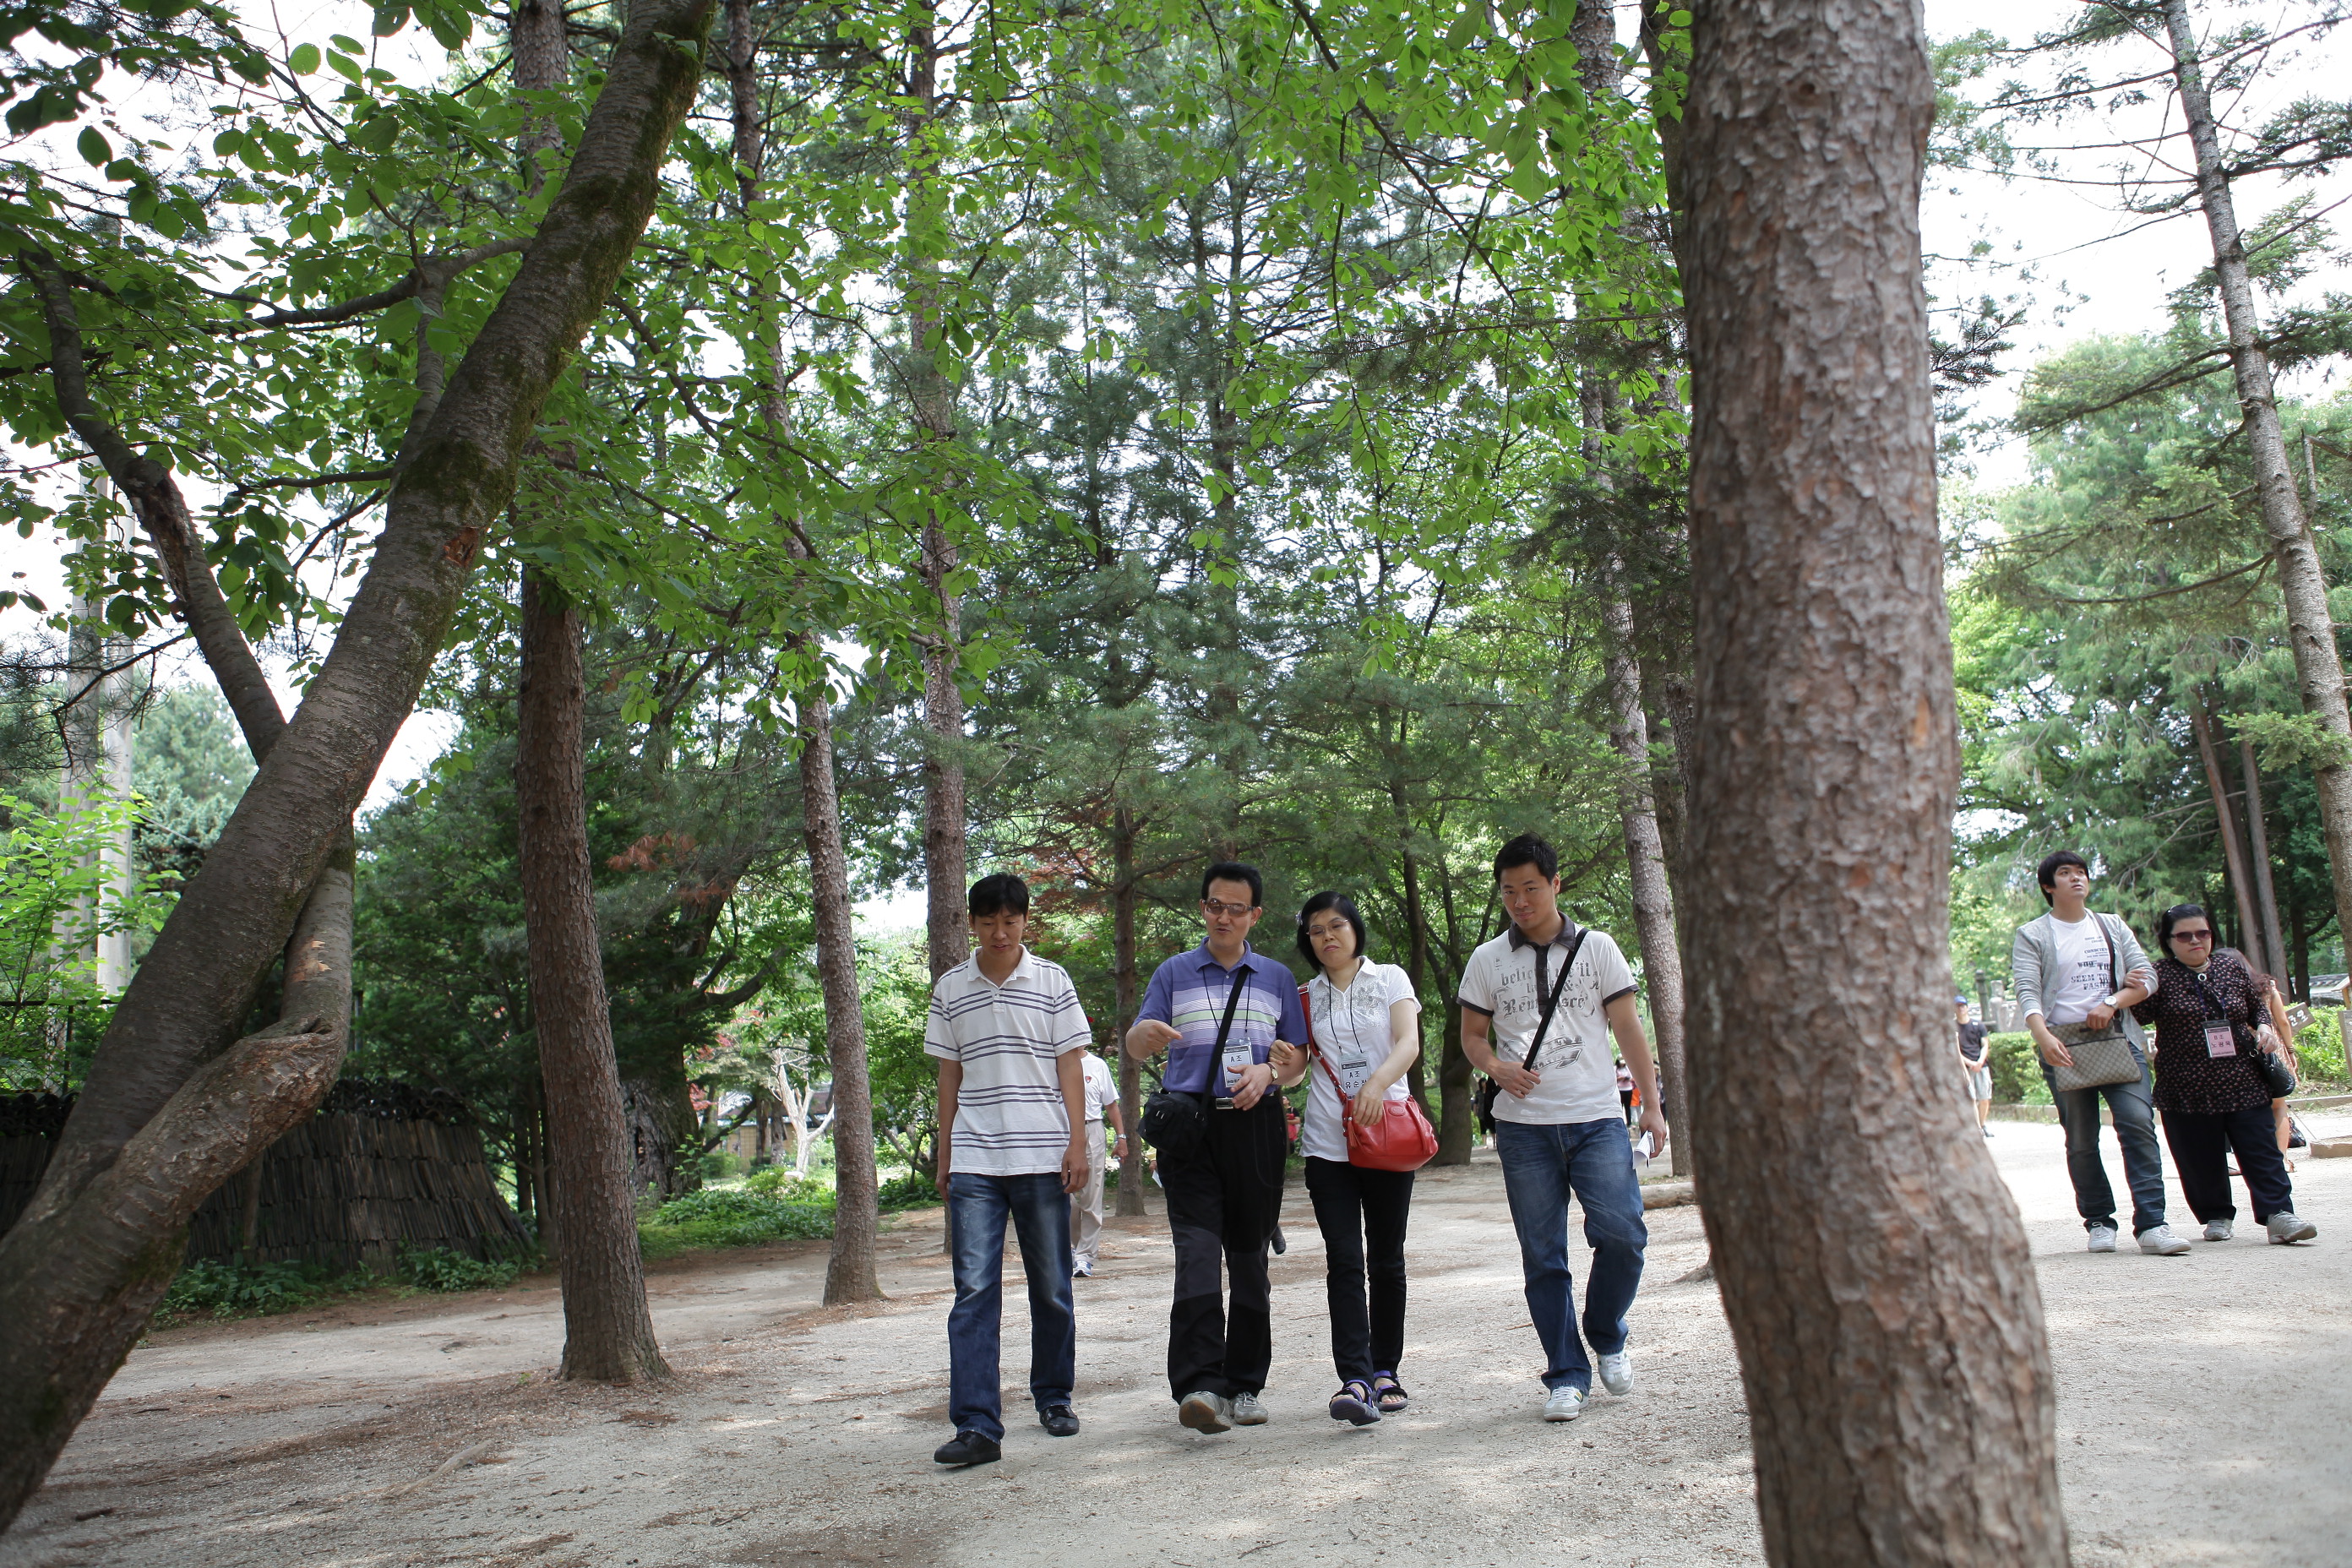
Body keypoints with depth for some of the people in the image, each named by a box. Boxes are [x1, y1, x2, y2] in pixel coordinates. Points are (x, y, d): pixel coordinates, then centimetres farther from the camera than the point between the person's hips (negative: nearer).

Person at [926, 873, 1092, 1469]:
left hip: (1042, 1156, -1)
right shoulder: (950, 989, 8)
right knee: (974, 1291, -6)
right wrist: (944, 1152, 11)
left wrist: (1077, 1141, -4)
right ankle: (976, 1426, -5)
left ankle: (1054, 1397, 27)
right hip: (973, 1162, 1)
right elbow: (949, 1074, 12)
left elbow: (1070, 1064, 3)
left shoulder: (1052, 981, 3)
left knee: (1051, 1288, 8)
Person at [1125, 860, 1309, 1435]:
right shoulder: (1174, 973, 12)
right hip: (1190, 1125, -2)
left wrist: (1267, 1071, -7)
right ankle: (1199, 1386, -20)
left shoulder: (1277, 977, 15)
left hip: (1256, 1126, 2)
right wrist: (1144, 1034, -20)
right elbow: (1137, 1049, 5)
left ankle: (1245, 1385, 14)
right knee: (1197, 1250, -15)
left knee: (1250, 1254, 6)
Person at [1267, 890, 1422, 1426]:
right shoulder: (1307, 998, 11)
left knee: (1386, 1260, 7)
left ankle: (1385, 1372, 18)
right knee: (1344, 1262, -7)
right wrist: (1278, 1070, -16)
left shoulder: (1389, 979, 4)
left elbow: (1409, 1044, -10)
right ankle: (1356, 1381, -11)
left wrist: (1378, 1082, -29)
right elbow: (1296, 1067, 8)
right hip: (1327, 1144, 1)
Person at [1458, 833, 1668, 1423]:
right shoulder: (1487, 961, 8)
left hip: (1597, 1119, -1)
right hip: (1523, 1128, 1)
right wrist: (1496, 1067, -10)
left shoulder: (1597, 948, 6)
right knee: (1542, 1258, 2)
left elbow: (1627, 1028, 7)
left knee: (1622, 1233, -13)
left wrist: (1652, 1103, 1)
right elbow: (1472, 1035, 12)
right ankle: (1566, 1375, 14)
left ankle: (1607, 1336, 15)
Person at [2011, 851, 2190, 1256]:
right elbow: (2027, 992, -6)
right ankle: (2099, 1222, 13)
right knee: (2081, 1141, 2)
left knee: (2138, 1123, -14)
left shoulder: (2113, 927, 17)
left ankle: (2151, 1225, -15)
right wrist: (2043, 1037, -24)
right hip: (2064, 1047, -2)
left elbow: (2147, 978, 8)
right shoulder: (2032, 935, 6)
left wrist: (2111, 1002, -11)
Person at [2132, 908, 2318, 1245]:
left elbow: (2258, 1003, 22)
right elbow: (2141, 1016, -7)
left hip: (2243, 1084, 3)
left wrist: (2264, 1027, 2)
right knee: (2201, 1160, 4)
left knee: (2262, 1151, -1)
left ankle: (2278, 1215, 1)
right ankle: (2217, 1217, 18)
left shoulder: (2233, 966, 9)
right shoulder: (2161, 975, -2)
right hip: (2187, 1089, -2)